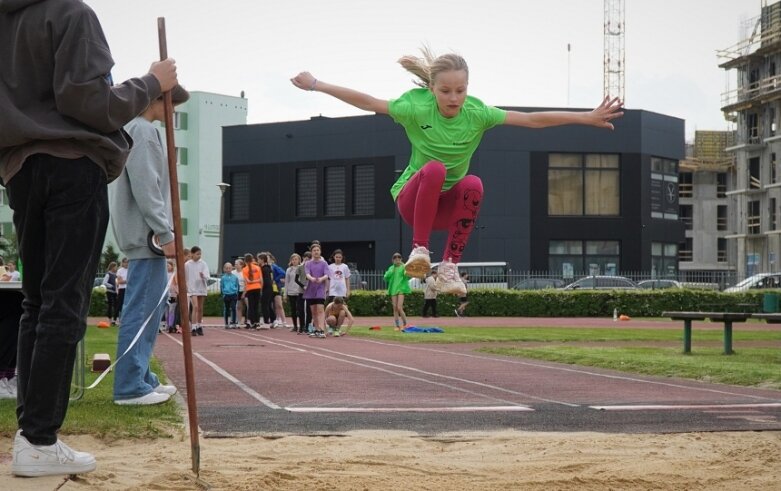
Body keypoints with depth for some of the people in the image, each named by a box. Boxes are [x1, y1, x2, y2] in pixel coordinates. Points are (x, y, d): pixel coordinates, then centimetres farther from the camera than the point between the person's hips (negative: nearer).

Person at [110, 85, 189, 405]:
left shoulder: (134, 128, 19)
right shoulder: (142, 130, -12)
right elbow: (145, 187, -20)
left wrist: (163, 228, 20)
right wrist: (164, 232, -20)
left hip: (144, 234, 11)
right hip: (146, 234, -11)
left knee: (154, 304, 15)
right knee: (142, 308, -10)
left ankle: (141, 377, 19)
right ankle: (130, 387, -9)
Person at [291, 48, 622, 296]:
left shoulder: (477, 113, -13)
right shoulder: (417, 107, -17)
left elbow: (531, 119, -14)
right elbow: (368, 103, -13)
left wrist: (587, 117, -18)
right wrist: (317, 85, -14)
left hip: (448, 205, 3)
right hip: (413, 199, -2)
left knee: (473, 185, -33)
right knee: (435, 168, -35)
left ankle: (449, 267, -25)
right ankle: (419, 250, -27)